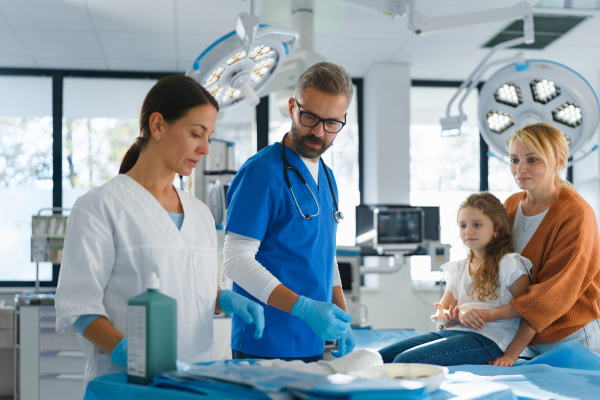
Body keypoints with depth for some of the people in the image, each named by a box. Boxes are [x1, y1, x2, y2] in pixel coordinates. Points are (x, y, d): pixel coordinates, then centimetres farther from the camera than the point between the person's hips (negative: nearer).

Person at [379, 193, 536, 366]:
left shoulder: (508, 264, 1)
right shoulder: (458, 269, 22)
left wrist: (510, 356, -12)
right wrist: (459, 313, -7)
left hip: (486, 339, -7)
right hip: (452, 332, 7)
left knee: (404, 361, -25)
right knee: (383, 357, -12)